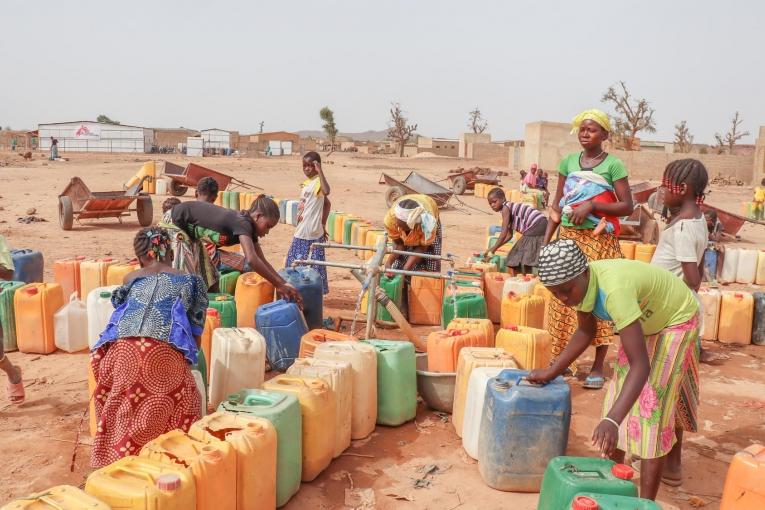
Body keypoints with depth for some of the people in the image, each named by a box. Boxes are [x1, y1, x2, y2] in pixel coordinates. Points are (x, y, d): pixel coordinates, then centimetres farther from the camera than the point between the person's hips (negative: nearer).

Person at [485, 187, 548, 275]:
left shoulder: (505, 208, -11)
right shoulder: (509, 208, 17)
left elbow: (504, 233, -17)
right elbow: (509, 235, 18)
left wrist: (492, 250, -14)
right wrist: (494, 248, 13)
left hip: (537, 225, -10)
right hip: (537, 227, 10)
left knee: (526, 259, -10)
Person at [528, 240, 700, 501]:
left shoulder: (614, 290, -43)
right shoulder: (578, 283, -19)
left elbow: (641, 365, -45)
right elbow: (586, 331, 1)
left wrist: (611, 420, -54)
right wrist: (552, 371, -2)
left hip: (677, 320, -7)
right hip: (645, 320, 7)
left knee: (652, 405, -11)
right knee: (620, 392, 7)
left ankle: (646, 501, -3)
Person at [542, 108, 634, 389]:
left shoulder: (613, 164, -3)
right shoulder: (568, 162, 9)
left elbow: (627, 206, -8)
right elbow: (557, 206, 11)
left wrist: (592, 205, -19)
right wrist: (546, 241, 5)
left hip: (600, 241, -3)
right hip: (568, 238, 4)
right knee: (564, 299, 5)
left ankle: (598, 367, 11)